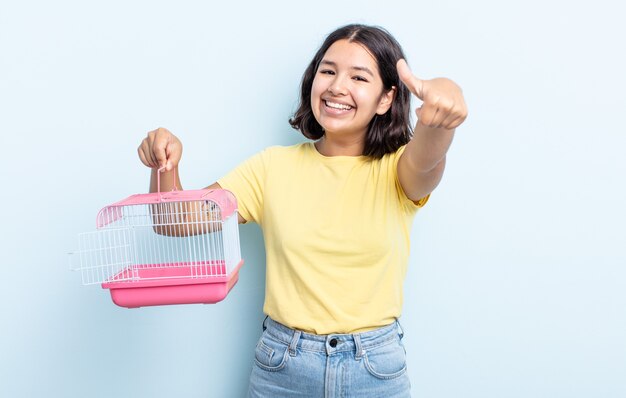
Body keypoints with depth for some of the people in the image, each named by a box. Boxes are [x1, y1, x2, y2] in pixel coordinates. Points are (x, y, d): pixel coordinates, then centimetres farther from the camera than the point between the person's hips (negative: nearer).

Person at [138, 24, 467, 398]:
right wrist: (165, 166, -23)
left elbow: (426, 160, -29)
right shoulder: (274, 167, -1)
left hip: (376, 367, -1)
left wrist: (440, 119, -51)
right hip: (282, 365, 1)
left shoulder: (397, 170, -5)